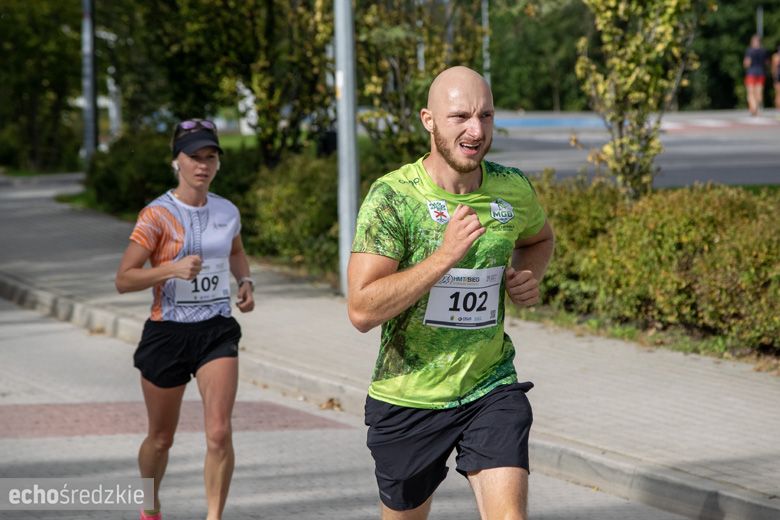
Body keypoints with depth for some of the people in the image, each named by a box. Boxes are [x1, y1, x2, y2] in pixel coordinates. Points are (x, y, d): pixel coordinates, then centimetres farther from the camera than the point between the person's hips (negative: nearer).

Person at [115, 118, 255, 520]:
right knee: (161, 438, 11)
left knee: (219, 433, -14)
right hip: (168, 333, -3)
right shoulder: (157, 215, -10)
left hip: (217, 331, 3)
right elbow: (123, 279, -13)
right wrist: (173, 268, -27)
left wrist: (245, 281, 7)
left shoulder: (228, 212, 5)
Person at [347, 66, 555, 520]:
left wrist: (529, 276, 0)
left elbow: (540, 237, 23)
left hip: (491, 389, 2)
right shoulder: (393, 197, -17)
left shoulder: (514, 191, -3)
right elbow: (362, 310, -24)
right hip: (407, 397, -2)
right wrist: (444, 256, -30)